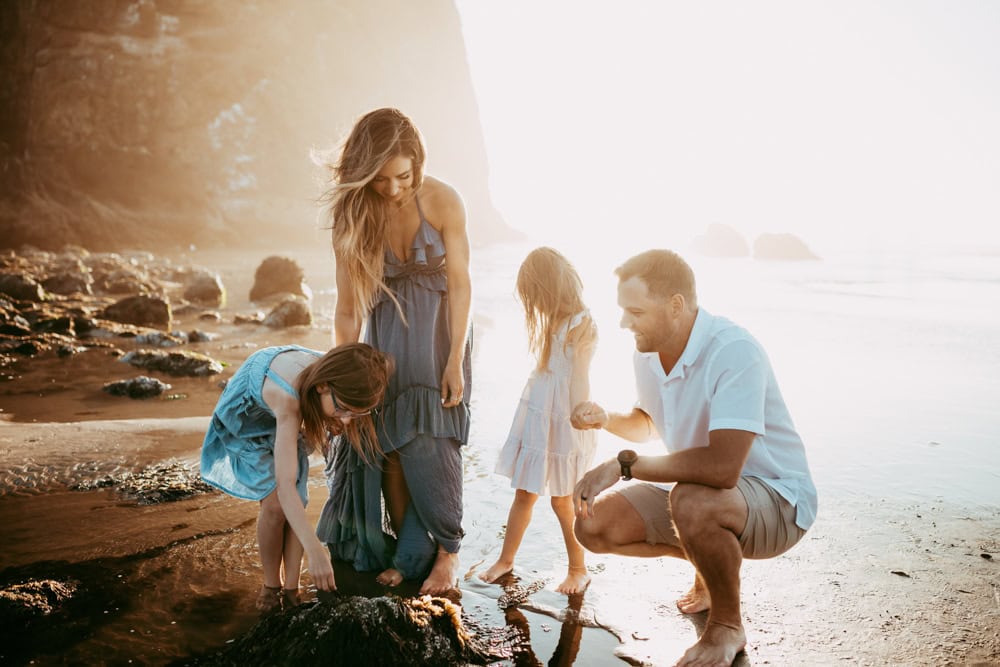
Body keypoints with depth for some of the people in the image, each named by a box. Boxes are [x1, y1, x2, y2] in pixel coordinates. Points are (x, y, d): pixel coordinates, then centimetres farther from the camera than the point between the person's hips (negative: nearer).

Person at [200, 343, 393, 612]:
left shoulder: (336, 375, -30)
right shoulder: (289, 398, -46)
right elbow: (284, 485, -50)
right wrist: (315, 551, -55)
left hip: (288, 413, 5)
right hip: (248, 415, -4)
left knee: (296, 501, -8)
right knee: (275, 502, -15)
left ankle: (291, 589, 3)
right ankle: (271, 586, 6)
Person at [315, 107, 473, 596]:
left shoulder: (442, 201, -18)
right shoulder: (351, 215, -10)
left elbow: (460, 284, -13)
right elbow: (347, 309, -7)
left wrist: (456, 361, -13)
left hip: (439, 327, -2)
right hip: (386, 332, 3)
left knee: (430, 441, -9)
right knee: (388, 443, -1)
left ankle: (447, 550, 7)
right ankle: (410, 551, 14)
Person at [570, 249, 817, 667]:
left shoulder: (734, 352, -30)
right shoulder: (648, 352, -4)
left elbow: (722, 466, -40)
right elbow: (647, 427, 14)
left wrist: (623, 464, -31)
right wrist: (606, 420, -9)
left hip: (777, 500, -8)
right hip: (702, 491, 8)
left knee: (690, 502, -39)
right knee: (594, 525, -4)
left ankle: (728, 626, -8)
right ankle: (711, 563, 18)